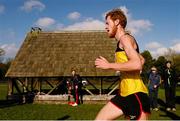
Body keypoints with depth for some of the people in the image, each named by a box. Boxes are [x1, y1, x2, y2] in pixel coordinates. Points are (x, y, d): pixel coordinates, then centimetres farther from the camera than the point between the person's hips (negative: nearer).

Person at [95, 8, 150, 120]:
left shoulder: (125, 38, -9)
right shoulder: (123, 41, 20)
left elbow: (137, 64, -25)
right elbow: (142, 59, 34)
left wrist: (109, 65, -19)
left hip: (135, 93, -10)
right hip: (124, 93, 10)